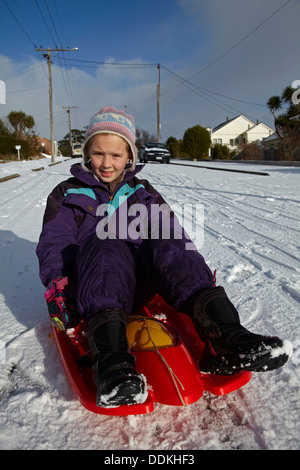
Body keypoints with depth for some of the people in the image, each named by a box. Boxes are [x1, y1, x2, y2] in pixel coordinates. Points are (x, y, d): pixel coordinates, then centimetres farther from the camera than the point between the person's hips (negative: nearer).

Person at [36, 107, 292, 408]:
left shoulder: (143, 193, 20)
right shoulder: (67, 194, 14)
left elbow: (173, 232, 6)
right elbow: (54, 244, 3)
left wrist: (194, 275, -11)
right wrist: (56, 284, -17)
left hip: (139, 287, 2)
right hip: (89, 289, -1)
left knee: (165, 242, -29)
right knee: (105, 245, -35)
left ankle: (225, 340, -48)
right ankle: (111, 359, -57)